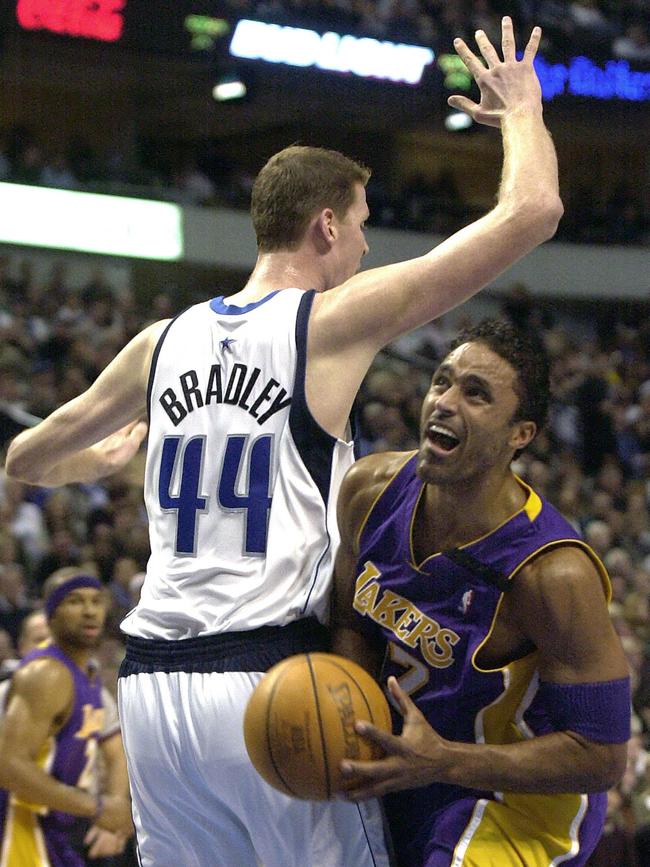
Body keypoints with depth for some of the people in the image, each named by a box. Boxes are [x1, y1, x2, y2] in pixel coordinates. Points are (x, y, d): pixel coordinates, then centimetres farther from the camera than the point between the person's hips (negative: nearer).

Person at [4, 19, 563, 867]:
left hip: (153, 680, 6)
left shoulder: (163, 341, 13)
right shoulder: (335, 320, -3)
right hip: (272, 681, -6)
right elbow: (531, 210, -4)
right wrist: (523, 111, 16)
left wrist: (104, 457, 48)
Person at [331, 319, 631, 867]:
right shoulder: (371, 490, -11)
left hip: (521, 798, -7)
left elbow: (602, 757, -25)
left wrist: (442, 762, -34)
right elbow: (353, 622, 8)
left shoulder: (555, 573, -30)